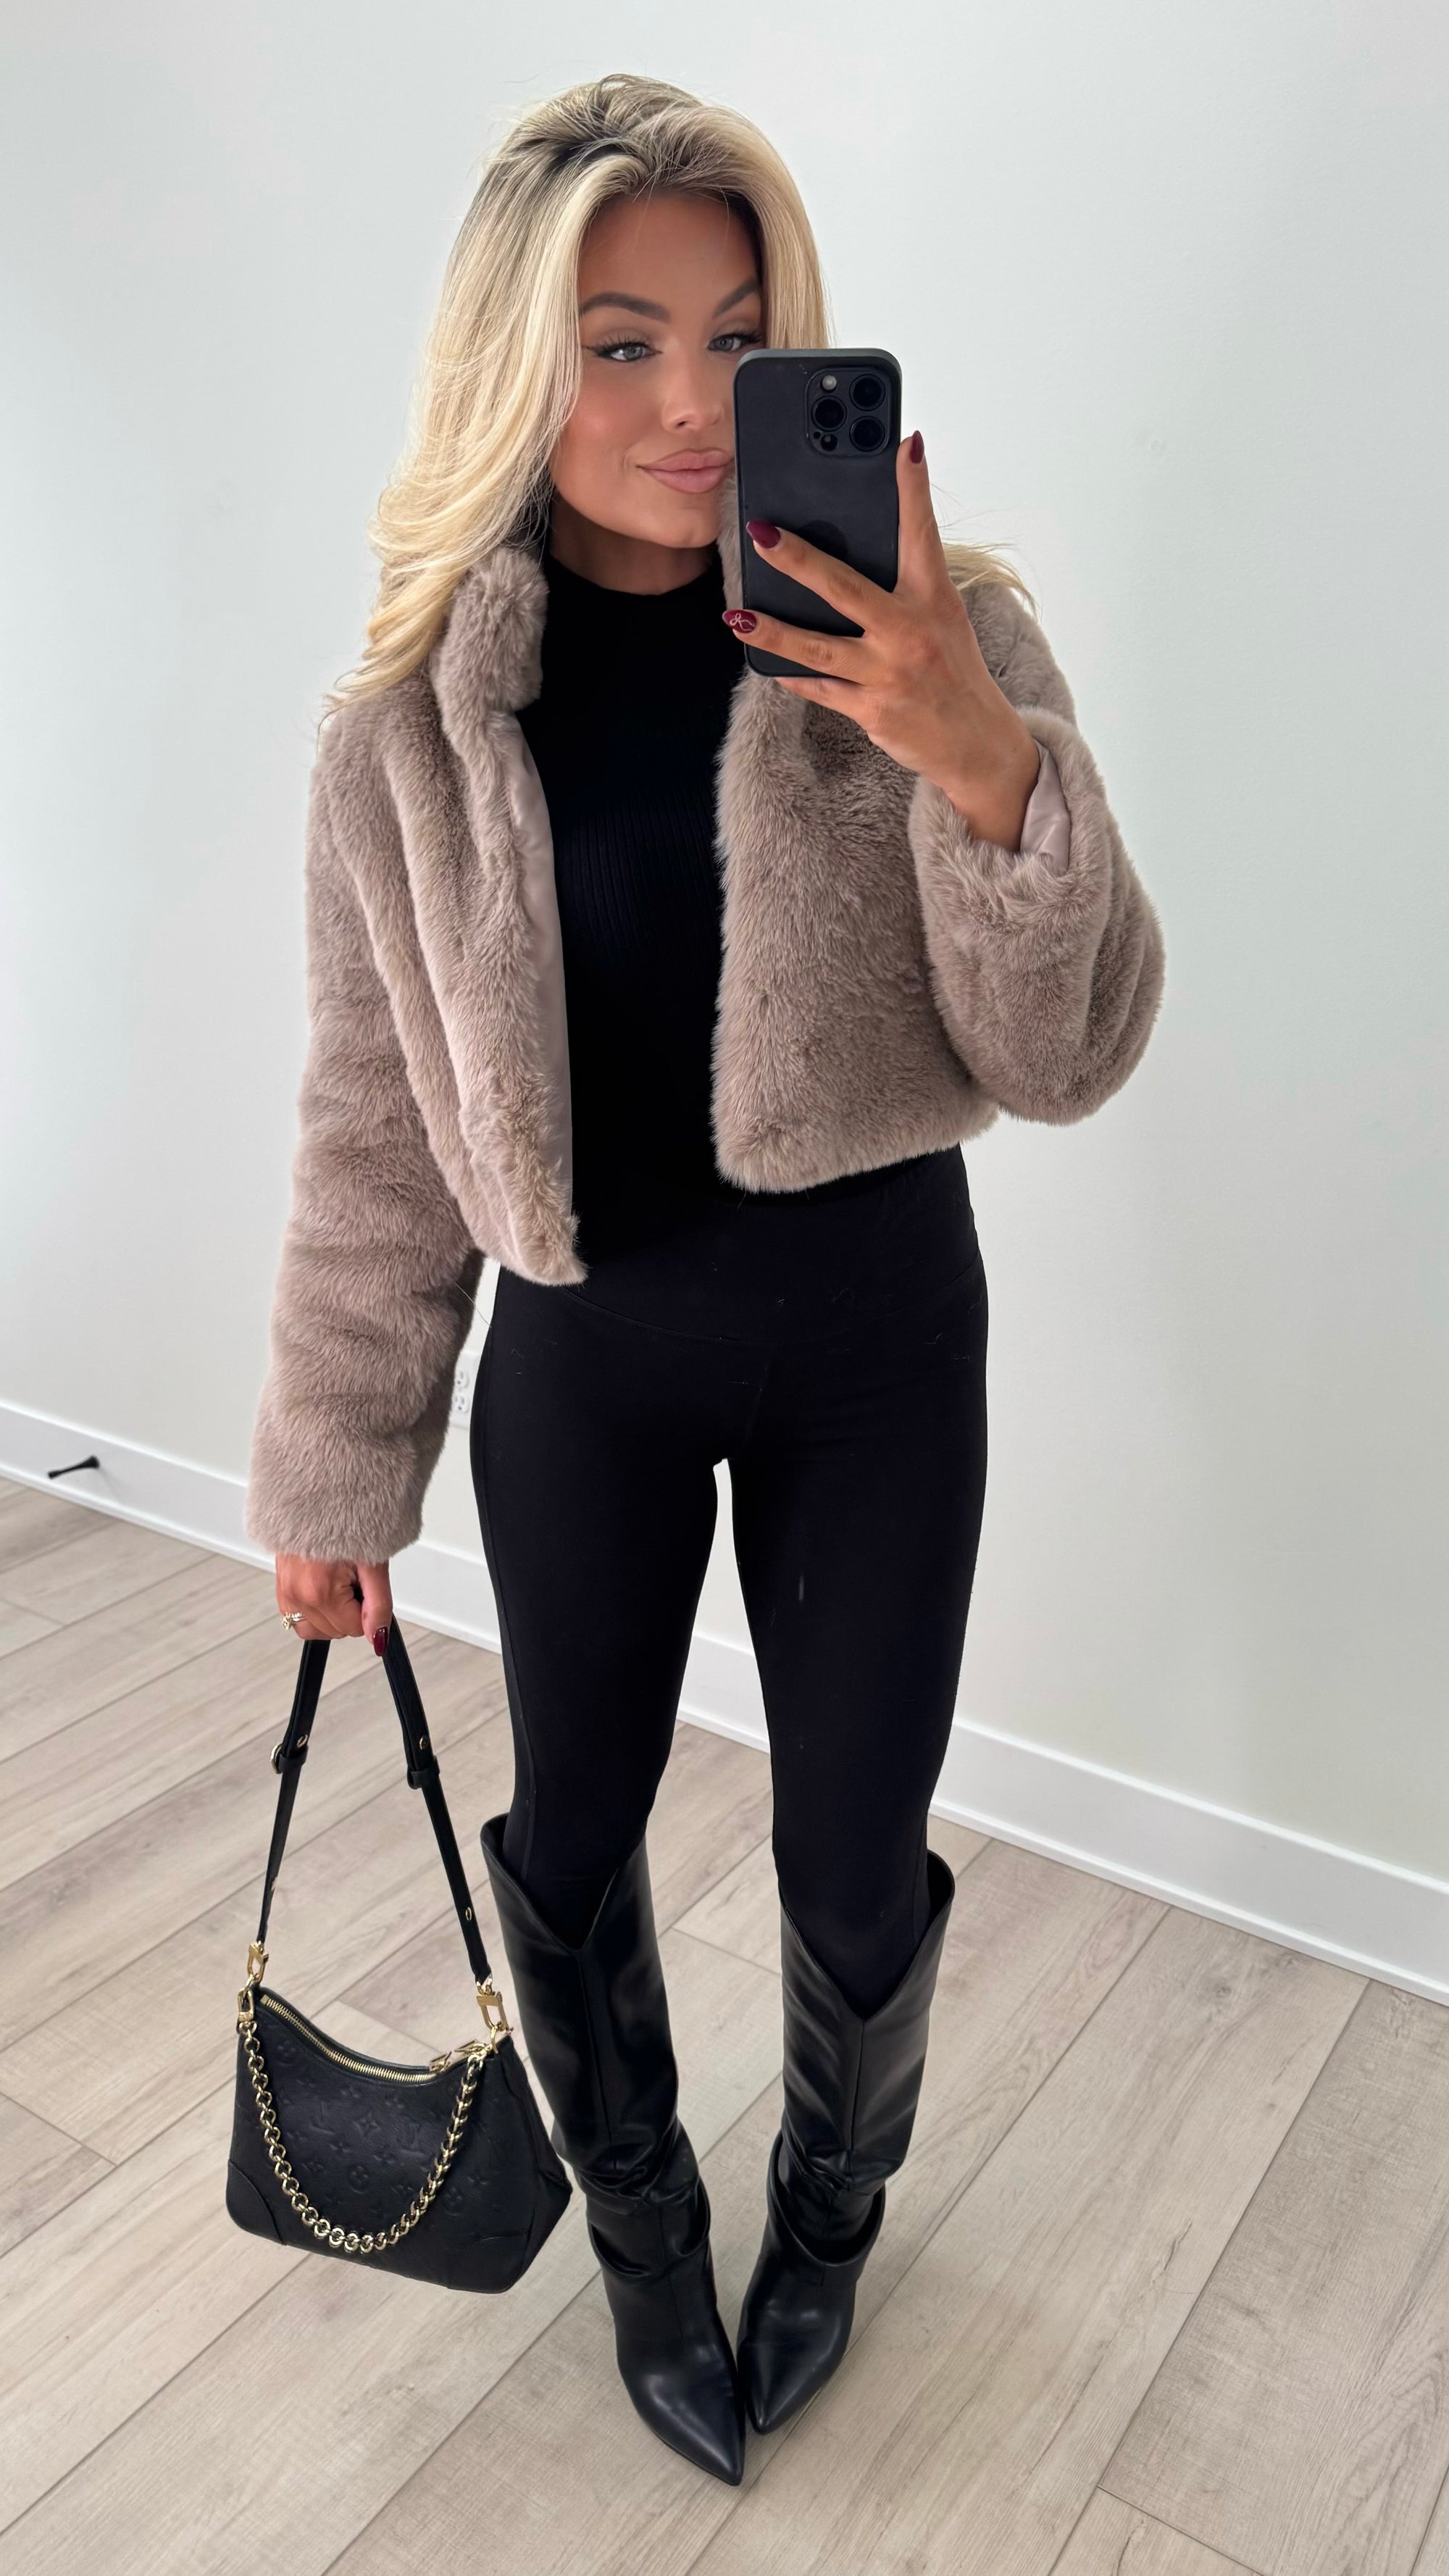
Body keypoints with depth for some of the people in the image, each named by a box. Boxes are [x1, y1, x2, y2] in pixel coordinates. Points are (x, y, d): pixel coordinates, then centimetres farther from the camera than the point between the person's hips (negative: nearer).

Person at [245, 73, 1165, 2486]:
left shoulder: (932, 633, -8)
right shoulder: (418, 710, -6)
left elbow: (1066, 1060, -10)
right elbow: (375, 1130, 0)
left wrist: (985, 764, -28)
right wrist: (333, 1475, 5)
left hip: (873, 1334, 0)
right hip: (584, 1350, 1)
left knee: (856, 1863, 12)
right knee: (570, 1839, 14)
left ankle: (828, 2210, 47)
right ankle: (645, 2224, 47)